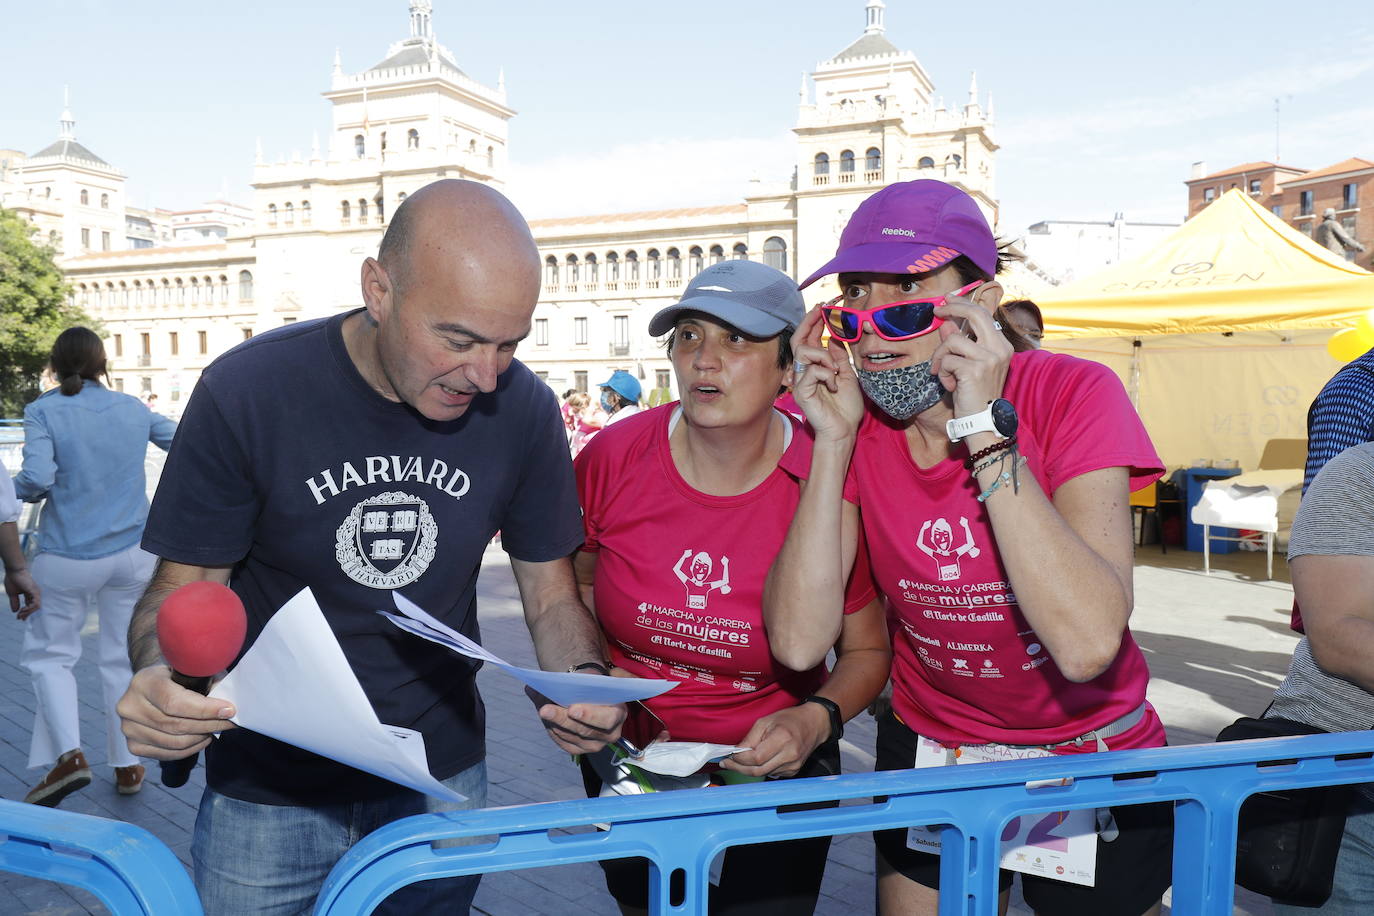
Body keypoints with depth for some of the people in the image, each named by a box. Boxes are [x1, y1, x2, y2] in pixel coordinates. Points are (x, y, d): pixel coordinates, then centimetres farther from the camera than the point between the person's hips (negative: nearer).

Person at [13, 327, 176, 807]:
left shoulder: (43, 412, -7)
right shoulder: (133, 408, 3)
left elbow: (37, 479, -19)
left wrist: (15, 490, 3)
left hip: (68, 558, -3)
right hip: (132, 554, 3)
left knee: (49, 653, 12)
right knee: (124, 658, 12)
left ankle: (68, 754, -4)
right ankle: (128, 765, 19)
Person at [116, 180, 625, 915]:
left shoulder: (524, 408, -11)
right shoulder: (248, 391, -18)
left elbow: (550, 591, -2)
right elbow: (183, 586, -9)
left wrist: (585, 680, -22)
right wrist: (159, 679, -31)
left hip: (441, 782, 2)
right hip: (268, 793, -2)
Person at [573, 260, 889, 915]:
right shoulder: (614, 457, -15)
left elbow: (867, 650, -7)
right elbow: (577, 581, 5)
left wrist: (817, 719, -24)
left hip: (775, 772, -2)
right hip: (631, 759, 3)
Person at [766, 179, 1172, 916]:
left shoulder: (1070, 395, -22)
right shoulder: (853, 423, -12)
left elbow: (1088, 644, -35)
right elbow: (798, 642, -21)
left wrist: (985, 431, -35)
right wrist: (834, 441, -25)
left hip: (1090, 758, -2)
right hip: (928, 752, 3)